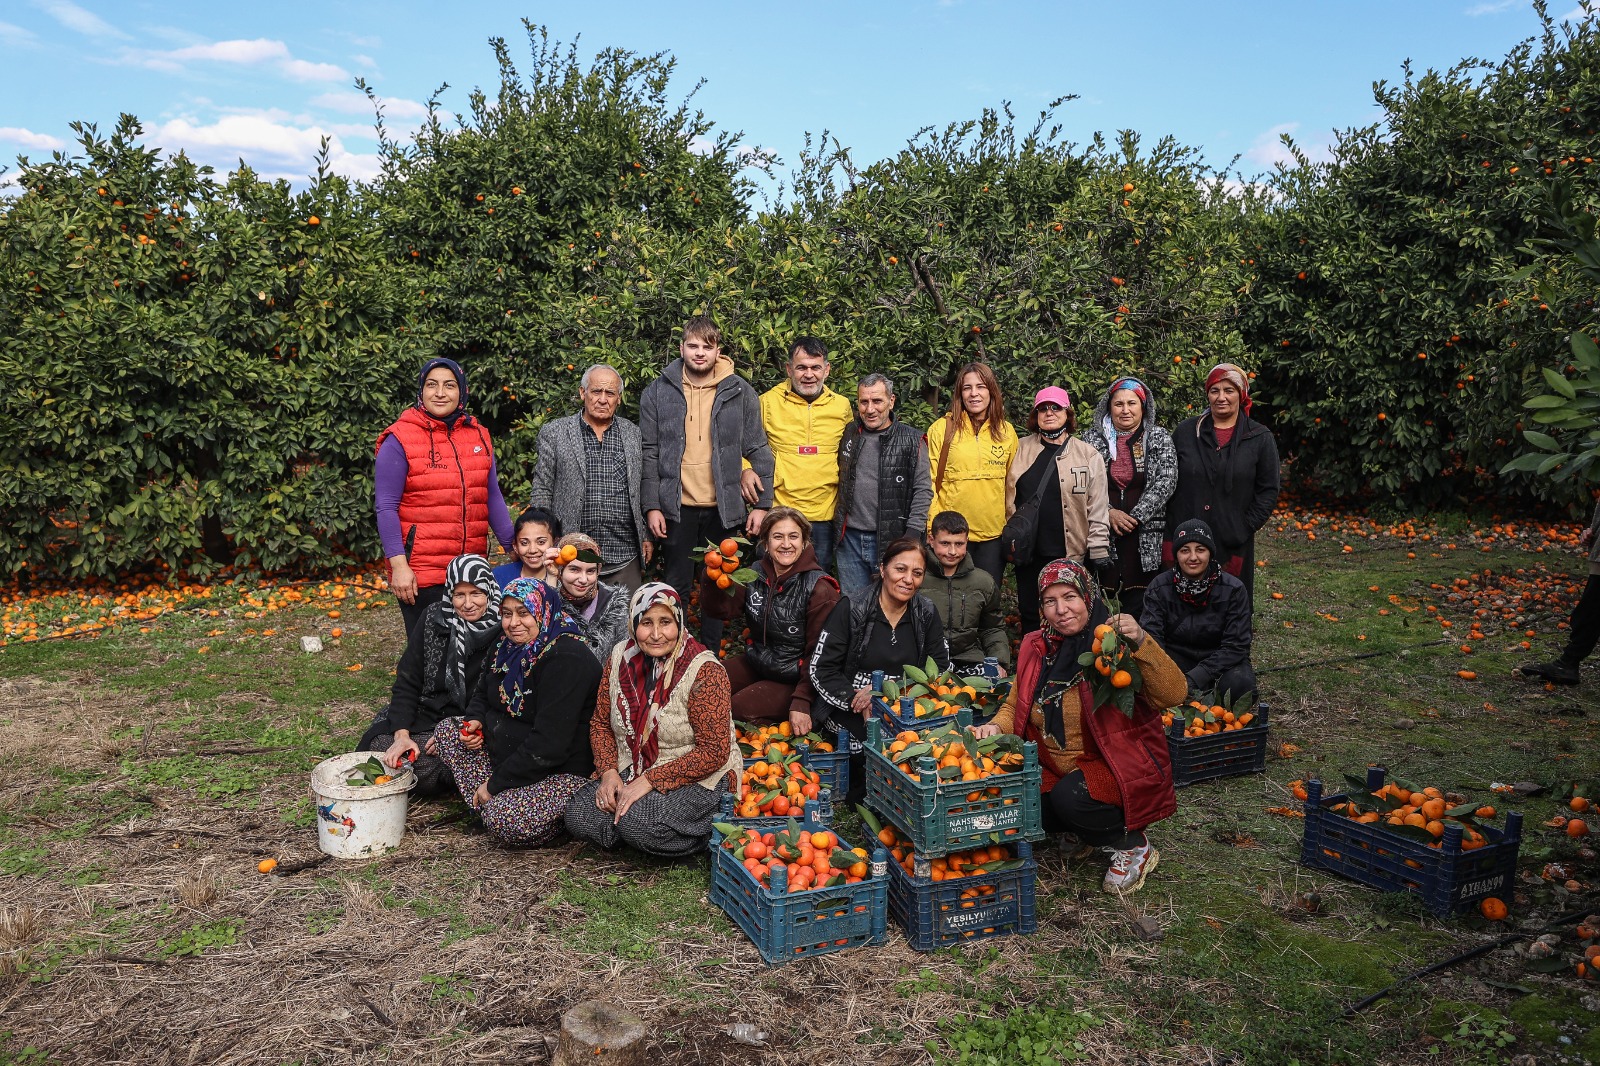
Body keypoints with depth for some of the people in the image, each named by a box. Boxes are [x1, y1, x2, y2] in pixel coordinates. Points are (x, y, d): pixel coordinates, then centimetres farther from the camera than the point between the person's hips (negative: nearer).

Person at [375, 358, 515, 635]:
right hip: (420, 574, -5)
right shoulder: (400, 439, -6)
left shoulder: (478, 435, 9)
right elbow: (386, 508, -9)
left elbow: (492, 498, 13)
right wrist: (398, 565, -16)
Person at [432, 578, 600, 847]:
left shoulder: (567, 660, -24)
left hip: (560, 771, -10)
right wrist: (474, 720, -2)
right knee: (447, 729, 4)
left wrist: (495, 783, -20)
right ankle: (491, 804, -6)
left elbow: (548, 744, -27)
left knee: (508, 820, -32)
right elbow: (483, 693, 23)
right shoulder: (510, 646, 5)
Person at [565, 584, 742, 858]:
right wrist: (609, 772, -8)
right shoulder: (621, 657, 1)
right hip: (629, 772, 6)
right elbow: (600, 723, 10)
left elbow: (714, 752, -18)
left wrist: (650, 781, -21)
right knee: (579, 816, -16)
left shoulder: (705, 671, -17)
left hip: (698, 777, -5)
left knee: (637, 821, -30)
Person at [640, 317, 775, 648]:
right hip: (676, 508, 0)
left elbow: (759, 452, 3)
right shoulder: (657, 392, 2)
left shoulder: (740, 393, 1)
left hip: (724, 509, 1)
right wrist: (651, 506, -4)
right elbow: (649, 454, 2)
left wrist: (762, 505, -1)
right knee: (677, 587, 7)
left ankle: (712, 656, 25)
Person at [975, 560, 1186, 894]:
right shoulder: (1035, 647, 1)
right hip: (1056, 769, 6)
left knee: (1069, 797, -32)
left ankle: (1134, 845, -1)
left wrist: (1142, 643, -38)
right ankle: (1090, 829, 15)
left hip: (1121, 766, -6)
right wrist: (996, 728, -9)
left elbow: (1173, 695, -25)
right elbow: (1015, 705, 12)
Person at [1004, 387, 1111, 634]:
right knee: (1030, 619, 9)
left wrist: (1099, 553, -2)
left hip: (1072, 553, -2)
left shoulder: (1088, 455, 3)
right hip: (1028, 553, 2)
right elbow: (1009, 499, 9)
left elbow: (1098, 509, 1)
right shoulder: (1020, 450, 7)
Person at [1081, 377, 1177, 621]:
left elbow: (1166, 481, -3)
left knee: (1138, 603, 0)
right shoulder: (1091, 438, 7)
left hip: (1145, 535, 0)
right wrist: (1109, 513, -12)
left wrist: (1136, 517, -11)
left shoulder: (1160, 439, 6)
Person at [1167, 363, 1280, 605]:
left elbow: (1268, 491, 4)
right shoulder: (1185, 431, 6)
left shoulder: (1260, 438, 3)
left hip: (1233, 544, 0)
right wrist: (1173, 530, 0)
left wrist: (1245, 529, -6)